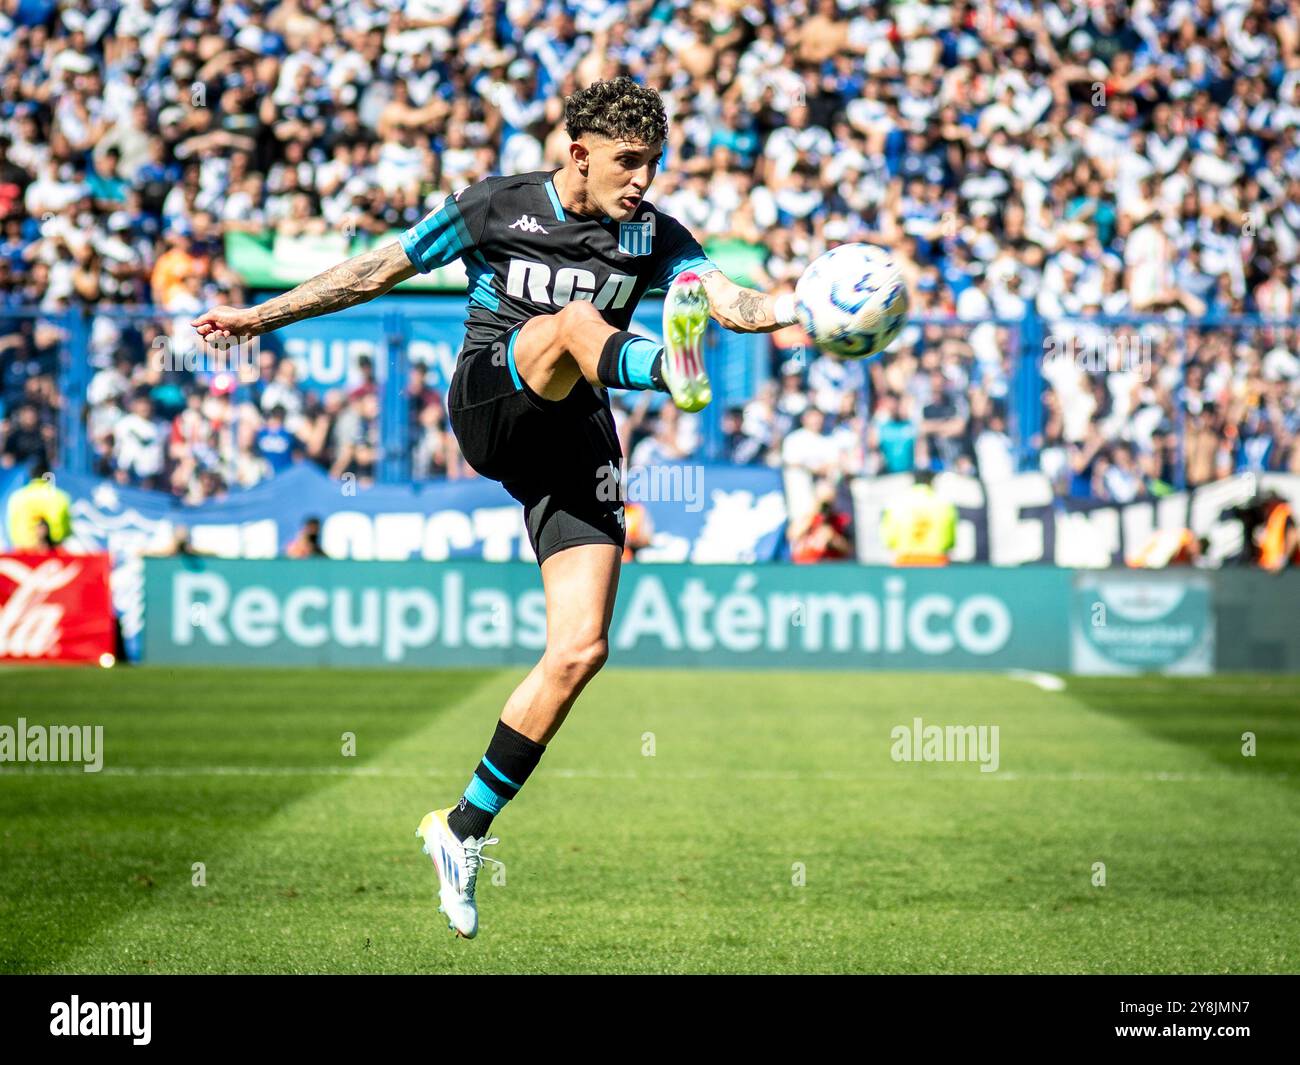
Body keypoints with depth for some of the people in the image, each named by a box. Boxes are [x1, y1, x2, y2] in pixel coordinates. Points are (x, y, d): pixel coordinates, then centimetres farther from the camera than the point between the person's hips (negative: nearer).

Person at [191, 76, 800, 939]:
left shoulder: (654, 236, 9)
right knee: (575, 318, -34)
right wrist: (262, 315, 11)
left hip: (576, 444, 3)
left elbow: (734, 302, -5)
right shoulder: (495, 208, 3)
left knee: (581, 651, -8)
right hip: (491, 405, -3)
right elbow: (379, 272, 10)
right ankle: (665, 371, -73)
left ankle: (465, 828, 7)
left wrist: (807, 309, -26)